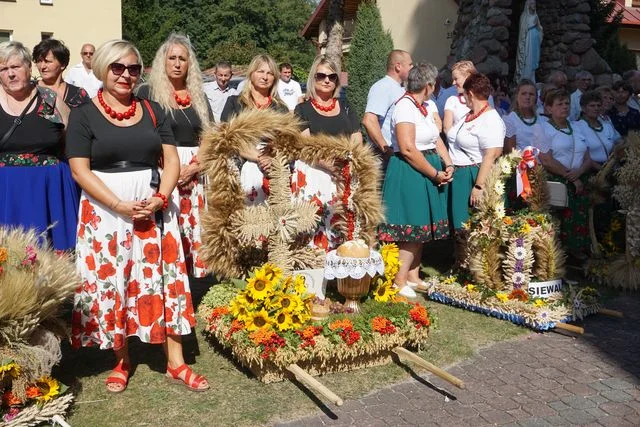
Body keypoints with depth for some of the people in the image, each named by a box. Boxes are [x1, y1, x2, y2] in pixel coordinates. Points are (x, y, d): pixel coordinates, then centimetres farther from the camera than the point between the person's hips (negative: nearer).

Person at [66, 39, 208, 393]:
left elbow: (171, 161, 5)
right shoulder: (84, 114, 1)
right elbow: (80, 170, -8)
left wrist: (159, 199, -13)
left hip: (154, 207, 2)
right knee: (111, 281, 3)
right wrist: (121, 206, -18)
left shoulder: (153, 111, 9)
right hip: (105, 210, -2)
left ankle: (176, 363, 9)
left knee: (164, 279, 1)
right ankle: (122, 360, 21)